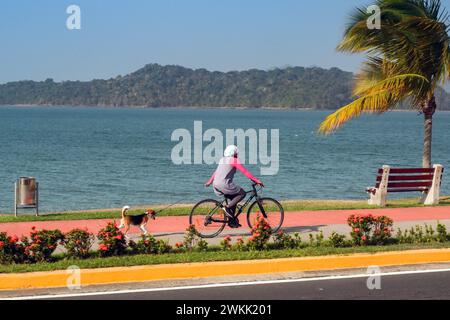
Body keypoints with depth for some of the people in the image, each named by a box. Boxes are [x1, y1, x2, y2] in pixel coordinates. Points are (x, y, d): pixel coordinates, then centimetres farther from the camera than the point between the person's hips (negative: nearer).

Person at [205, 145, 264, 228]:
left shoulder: (222, 160, 22)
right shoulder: (234, 160, -1)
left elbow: (216, 172, 32)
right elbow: (245, 172, -6)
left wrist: (210, 182, 44)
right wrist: (257, 181, -5)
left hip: (216, 185, 8)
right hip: (224, 184, -8)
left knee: (233, 198, 21)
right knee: (242, 193, 4)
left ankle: (232, 221, 18)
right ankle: (228, 207, -8)